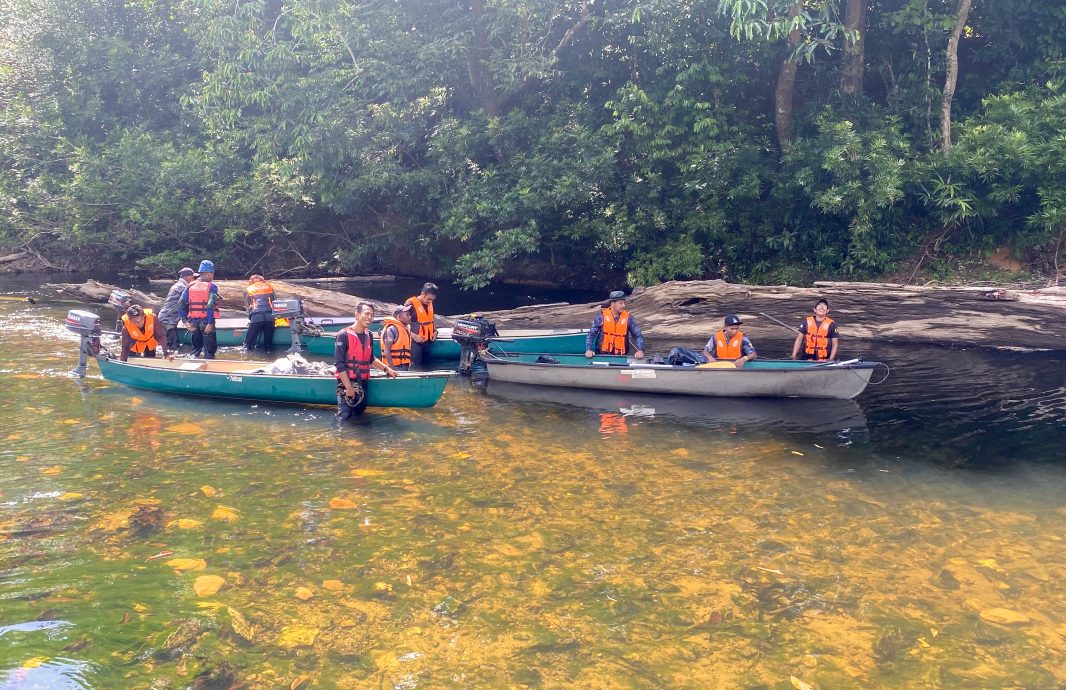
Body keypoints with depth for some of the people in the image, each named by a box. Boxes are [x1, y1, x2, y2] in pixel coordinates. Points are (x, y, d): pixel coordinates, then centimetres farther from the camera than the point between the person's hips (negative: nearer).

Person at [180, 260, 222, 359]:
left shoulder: (190, 286, 7)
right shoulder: (211, 287, -7)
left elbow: (182, 303, 1)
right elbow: (210, 306, -18)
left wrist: (185, 320, 4)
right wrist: (210, 323, -18)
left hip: (193, 321, 5)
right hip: (206, 321, -5)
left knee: (196, 348, 19)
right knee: (210, 348, 5)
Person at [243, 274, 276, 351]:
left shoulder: (248, 289, 19)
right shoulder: (269, 287, 22)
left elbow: (247, 305, 19)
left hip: (256, 317, -2)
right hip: (270, 316, 2)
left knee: (248, 344, 2)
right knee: (268, 344, 8)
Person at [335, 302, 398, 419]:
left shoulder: (369, 335, 10)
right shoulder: (344, 335, -12)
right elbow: (339, 363, -15)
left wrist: (387, 369, 13)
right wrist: (348, 387, -17)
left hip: (362, 385, 7)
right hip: (346, 385, -7)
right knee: (345, 419, -10)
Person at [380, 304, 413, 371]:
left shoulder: (406, 328, 15)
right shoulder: (392, 329, -11)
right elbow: (387, 351, -16)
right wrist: (392, 369, -22)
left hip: (405, 367, 9)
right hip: (396, 367, -9)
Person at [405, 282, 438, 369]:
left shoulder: (430, 304, 10)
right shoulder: (411, 303, -12)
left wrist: (435, 331, 10)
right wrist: (413, 335, -18)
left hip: (428, 340, 7)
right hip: (416, 340, -7)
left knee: (426, 365, 13)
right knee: (416, 366, -9)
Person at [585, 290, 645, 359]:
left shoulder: (628, 318, 0)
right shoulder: (602, 316, -2)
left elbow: (638, 335, 3)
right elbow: (591, 335, 2)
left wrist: (640, 350, -13)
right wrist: (588, 350, -10)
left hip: (620, 356, 1)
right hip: (602, 355, -1)